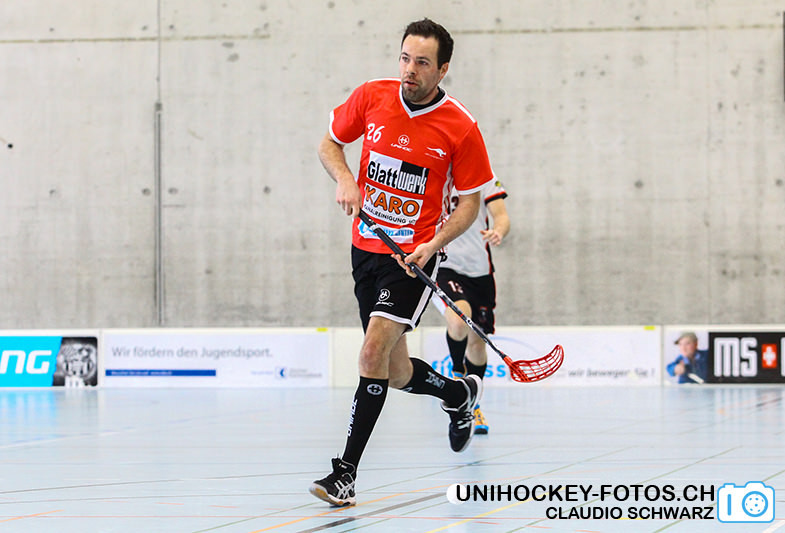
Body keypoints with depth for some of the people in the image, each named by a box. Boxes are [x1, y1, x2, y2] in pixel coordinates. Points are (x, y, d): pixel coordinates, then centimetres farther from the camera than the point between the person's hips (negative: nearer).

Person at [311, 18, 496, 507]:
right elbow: (330, 144, 12)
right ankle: (460, 394, 46)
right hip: (366, 249, 5)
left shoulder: (460, 128, -12)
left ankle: (346, 472, -17)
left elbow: (470, 202, -3)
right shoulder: (371, 96, -3)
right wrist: (344, 179, -9)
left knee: (374, 353, -21)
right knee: (397, 373, 13)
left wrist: (433, 244, -18)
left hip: (414, 257, -5)